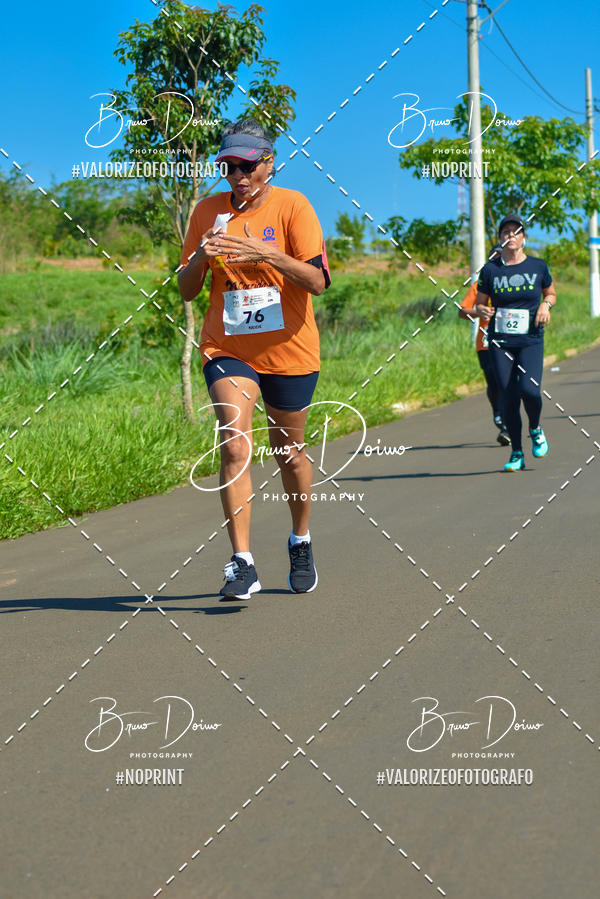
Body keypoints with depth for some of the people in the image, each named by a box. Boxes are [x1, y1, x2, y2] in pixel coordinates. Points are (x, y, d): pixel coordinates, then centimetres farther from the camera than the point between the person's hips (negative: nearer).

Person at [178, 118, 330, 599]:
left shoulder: (292, 206, -6)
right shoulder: (208, 211, 4)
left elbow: (318, 281, -14)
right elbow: (186, 290, 6)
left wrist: (265, 253, -28)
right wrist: (200, 256, -16)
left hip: (288, 349, -1)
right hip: (226, 348, 1)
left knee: (289, 451, 13)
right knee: (234, 444, -18)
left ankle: (301, 541, 38)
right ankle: (242, 564, -20)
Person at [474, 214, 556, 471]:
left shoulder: (538, 266, 5)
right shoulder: (490, 269, 3)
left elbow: (550, 293, 20)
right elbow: (479, 304, 11)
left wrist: (546, 305, -2)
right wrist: (482, 311, -12)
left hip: (531, 341, -1)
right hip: (500, 342, 1)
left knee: (529, 389, -20)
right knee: (509, 397, -3)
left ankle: (535, 429, 11)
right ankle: (517, 454, 11)